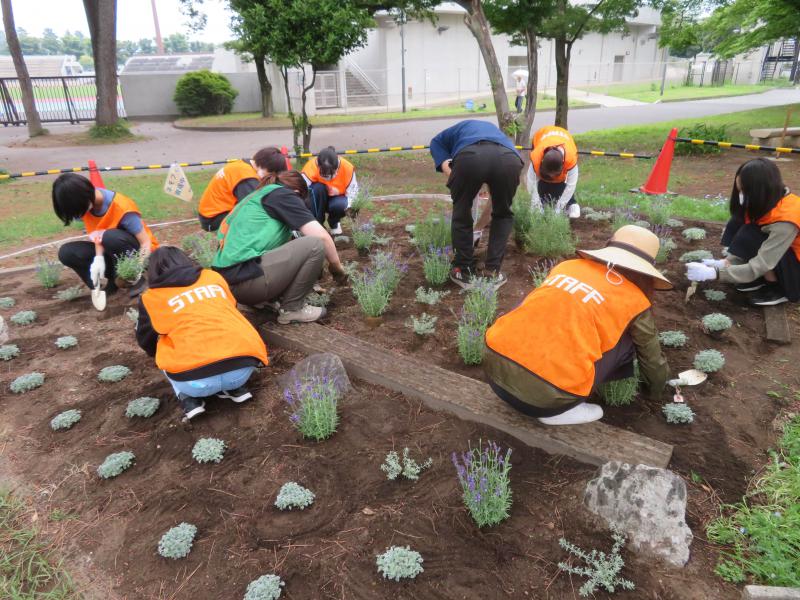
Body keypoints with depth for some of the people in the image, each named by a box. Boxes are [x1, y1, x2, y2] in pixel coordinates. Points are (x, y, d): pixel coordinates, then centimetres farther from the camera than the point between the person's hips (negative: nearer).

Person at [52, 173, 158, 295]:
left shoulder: (121, 207, -27)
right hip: (112, 253, 7)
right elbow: (97, 235, -8)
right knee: (66, 252, -13)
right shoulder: (86, 204, -10)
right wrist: (99, 258, -26)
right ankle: (116, 279, -2)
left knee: (111, 238, -38)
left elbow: (146, 242, -26)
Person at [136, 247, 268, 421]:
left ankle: (189, 400, 10)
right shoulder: (213, 277, 22)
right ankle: (236, 388, 16)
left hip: (195, 381, -2)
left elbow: (146, 341, 31)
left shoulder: (152, 298, 16)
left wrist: (163, 353, 54)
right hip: (244, 367, 3)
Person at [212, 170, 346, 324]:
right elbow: (322, 236, -6)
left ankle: (263, 299, 12)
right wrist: (337, 266, 12)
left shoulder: (257, 196, 28)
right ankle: (292, 309, 2)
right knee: (315, 245, -8)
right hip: (244, 278, -10)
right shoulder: (283, 195, 3)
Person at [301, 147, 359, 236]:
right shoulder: (312, 166, -30)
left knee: (339, 205, -35)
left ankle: (334, 223, 2)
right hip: (318, 201, 0)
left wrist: (346, 206, -24)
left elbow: (353, 189, -9)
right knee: (318, 188, -34)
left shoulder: (347, 167, -25)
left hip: (337, 197, 0)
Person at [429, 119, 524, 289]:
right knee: (503, 215, 27)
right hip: (509, 158, 2)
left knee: (461, 214, 23)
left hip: (470, 156, -2)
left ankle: (463, 271, 29)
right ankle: (493, 273, 24)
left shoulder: (456, 130, 40)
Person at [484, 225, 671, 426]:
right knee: (625, 341, 14)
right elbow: (651, 357, 25)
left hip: (495, 368, 5)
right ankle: (560, 410, 7)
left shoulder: (567, 265, 20)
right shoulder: (634, 300, 9)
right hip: (544, 394, -4)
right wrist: (657, 391, 47)